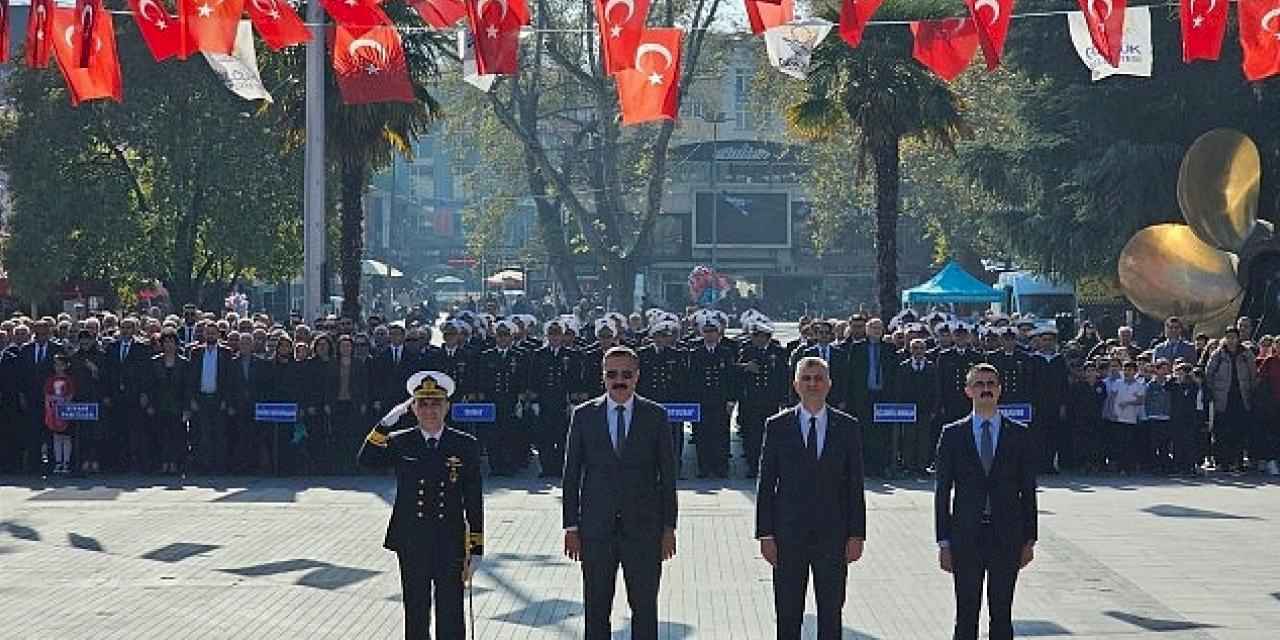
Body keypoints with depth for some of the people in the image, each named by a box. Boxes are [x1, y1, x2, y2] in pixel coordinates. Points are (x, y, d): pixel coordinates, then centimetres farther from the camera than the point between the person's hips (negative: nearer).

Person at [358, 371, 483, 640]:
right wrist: (387, 421, -22)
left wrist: (476, 550, -3)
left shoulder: (466, 446, 0)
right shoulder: (400, 443, 3)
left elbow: (474, 502, 1)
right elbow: (366, 459, -16)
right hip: (412, 546, 1)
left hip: (451, 547, -1)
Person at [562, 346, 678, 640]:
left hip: (643, 528, 0)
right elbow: (571, 474, 5)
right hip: (596, 528, 1)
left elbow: (668, 474, 4)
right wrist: (571, 527, 0)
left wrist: (669, 527, 0)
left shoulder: (656, 415, 3)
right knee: (596, 609, 6)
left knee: (645, 606, 4)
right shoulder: (584, 415, 4)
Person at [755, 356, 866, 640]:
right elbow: (766, 484, 2)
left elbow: (855, 485, 4)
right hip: (789, 535, 0)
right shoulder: (777, 426, 2)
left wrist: (857, 535, -1)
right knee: (788, 616, 4)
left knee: (831, 615, 7)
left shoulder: (848, 427, 4)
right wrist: (765, 534, -4)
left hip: (833, 537, 1)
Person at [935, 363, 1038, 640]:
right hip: (966, 537, 0)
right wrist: (944, 542, -2)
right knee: (966, 615, 2)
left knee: (1002, 614, 5)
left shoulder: (1019, 434, 5)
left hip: (1007, 539, 1)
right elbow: (943, 491, 3)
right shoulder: (953, 434, 3)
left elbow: (1028, 490, 6)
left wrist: (1029, 539, 2)